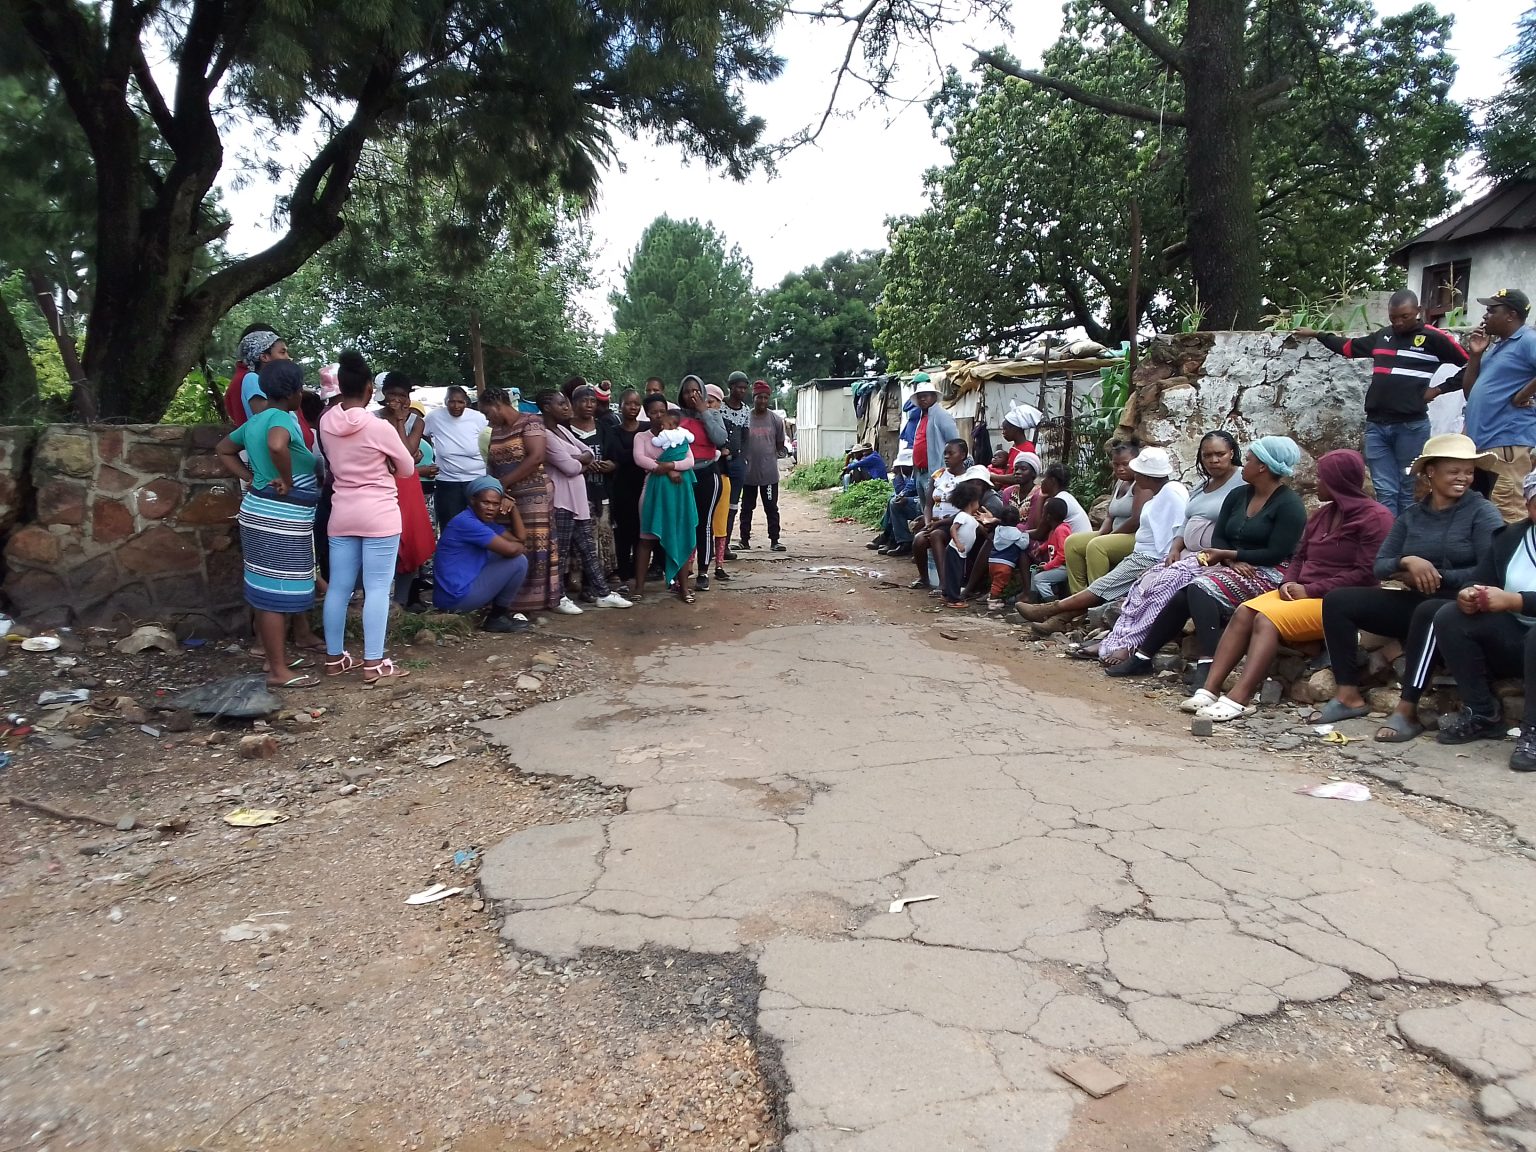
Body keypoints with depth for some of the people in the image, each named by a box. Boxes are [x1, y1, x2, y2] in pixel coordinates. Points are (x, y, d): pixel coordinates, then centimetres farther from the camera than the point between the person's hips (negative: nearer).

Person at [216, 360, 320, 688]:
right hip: (281, 519, -10)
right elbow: (277, 445, -38)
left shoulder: (256, 420, 13)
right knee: (278, 591, -6)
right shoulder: (282, 418, -16)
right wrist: (288, 481, -23)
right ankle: (278, 671, -1)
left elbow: (223, 450, 24)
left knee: (268, 589, 16)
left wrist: (250, 478, 13)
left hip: (261, 512, 10)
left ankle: (276, 656, 27)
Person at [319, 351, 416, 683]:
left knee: (339, 586, 11)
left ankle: (334, 657, 20)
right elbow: (408, 468, -1)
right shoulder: (379, 427, -15)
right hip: (379, 515, -6)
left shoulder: (326, 422, 0)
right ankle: (374, 664, -1)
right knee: (377, 588, -2)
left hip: (342, 513, 6)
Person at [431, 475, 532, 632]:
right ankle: (497, 617, 4)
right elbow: (510, 549, -26)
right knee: (519, 561, -9)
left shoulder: (484, 521, 11)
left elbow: (518, 538, 11)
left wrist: (512, 508, 0)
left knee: (511, 558, 19)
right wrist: (521, 547, -3)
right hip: (456, 599, -10)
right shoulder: (466, 522, -20)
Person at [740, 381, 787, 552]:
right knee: (747, 508, 10)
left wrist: (778, 454, 0)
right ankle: (745, 540, 18)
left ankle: (774, 541, 10)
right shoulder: (744, 418, 0)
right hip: (748, 472, 1)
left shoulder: (775, 420, 1)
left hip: (769, 472, 0)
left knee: (771, 508, 4)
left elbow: (780, 444, 11)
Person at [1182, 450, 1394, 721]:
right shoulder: (1323, 513, 19)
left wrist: (1311, 590, -17)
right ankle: (1210, 690, -27)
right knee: (1244, 612, -18)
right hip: (1302, 593, 7)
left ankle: (1239, 699, -39)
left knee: (1268, 619, -30)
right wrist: (1289, 582, -3)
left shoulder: (1375, 517, -6)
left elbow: (1366, 573, -16)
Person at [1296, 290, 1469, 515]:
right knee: (1385, 493, 2)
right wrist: (1317, 335, 31)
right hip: (1376, 425, 4)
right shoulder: (1382, 336, 13)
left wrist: (1439, 389, -4)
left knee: (1409, 494, 4)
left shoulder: (1434, 338, -2)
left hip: (1411, 427, -4)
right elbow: (1349, 347, 30)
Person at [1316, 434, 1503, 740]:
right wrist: (1407, 562, -17)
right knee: (1337, 600, -11)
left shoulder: (1483, 513, -1)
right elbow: (1379, 567, 4)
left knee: (1428, 613, -40)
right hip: (1412, 602, 5)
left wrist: (1436, 577, -15)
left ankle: (1407, 711, -36)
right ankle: (1349, 696, -13)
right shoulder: (1411, 515, 12)